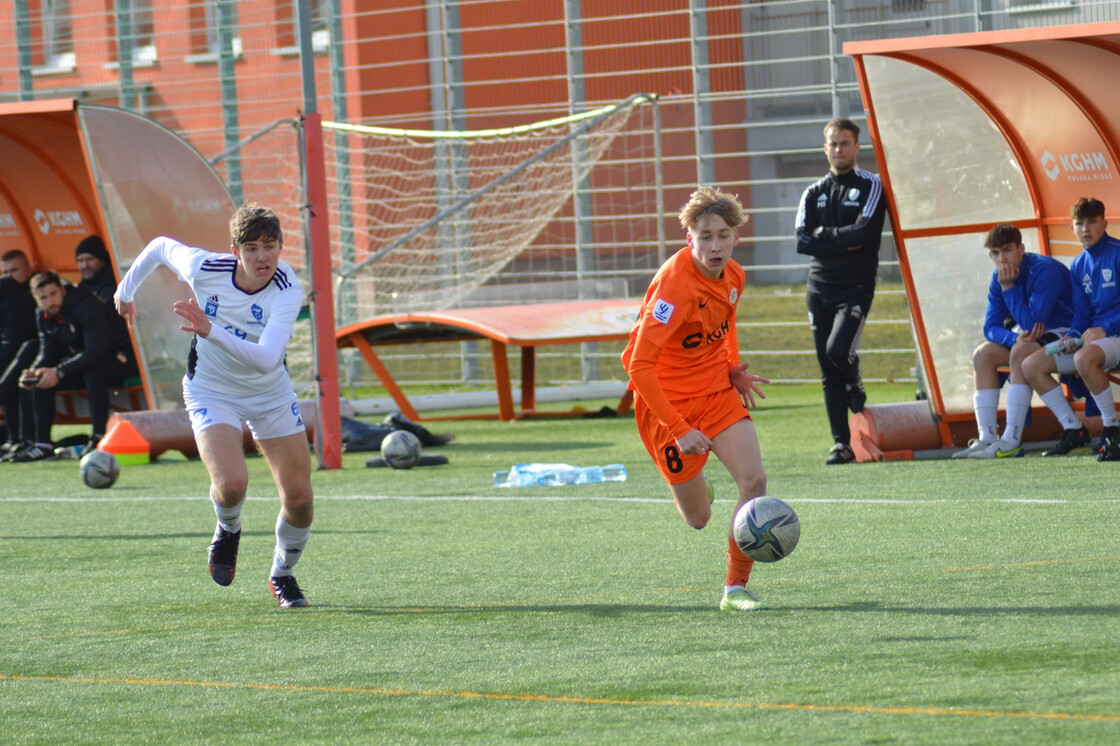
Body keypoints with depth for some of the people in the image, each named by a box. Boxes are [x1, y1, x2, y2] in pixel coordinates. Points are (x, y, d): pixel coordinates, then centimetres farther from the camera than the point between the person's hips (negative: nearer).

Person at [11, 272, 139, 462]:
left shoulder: (86, 306, -27)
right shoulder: (44, 316, -2)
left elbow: (94, 353, -35)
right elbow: (47, 353, 4)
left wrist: (59, 372, -38)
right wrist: (33, 371, -18)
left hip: (120, 359, -8)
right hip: (83, 359, 8)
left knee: (92, 371, -39)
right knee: (41, 379, -5)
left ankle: (99, 436, -33)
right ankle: (42, 444, -5)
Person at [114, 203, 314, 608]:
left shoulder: (287, 292, -27)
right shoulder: (205, 269, -23)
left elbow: (266, 359, -42)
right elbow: (160, 246, 1)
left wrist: (211, 331, -55)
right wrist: (126, 290, 16)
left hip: (271, 393, 1)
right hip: (211, 391, -1)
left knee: (299, 500, -3)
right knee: (231, 484, -26)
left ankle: (283, 574, 27)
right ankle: (228, 530, 11)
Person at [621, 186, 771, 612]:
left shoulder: (733, 276, -3)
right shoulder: (675, 284, -26)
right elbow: (639, 367, -28)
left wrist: (733, 368, 6)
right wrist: (679, 431, -29)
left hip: (718, 391, 5)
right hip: (670, 401, -5)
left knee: (754, 480, -16)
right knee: (698, 518, 4)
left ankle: (736, 590, -5)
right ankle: (685, 490, 44)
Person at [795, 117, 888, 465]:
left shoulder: (871, 187, 2)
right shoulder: (814, 194, 14)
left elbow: (863, 233, -13)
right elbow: (802, 241, 1)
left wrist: (825, 234, -3)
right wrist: (843, 242, -8)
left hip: (856, 286, -4)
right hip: (820, 288, 4)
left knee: (838, 349, -23)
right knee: (828, 371, 2)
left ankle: (856, 387, 11)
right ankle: (842, 444, 6)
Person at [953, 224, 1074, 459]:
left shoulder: (1045, 271, -26)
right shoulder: (999, 278, -2)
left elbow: (1032, 322, -30)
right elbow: (991, 327, -3)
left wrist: (1009, 288, -28)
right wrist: (1014, 337, -24)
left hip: (1064, 331, -8)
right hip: (1028, 336, 8)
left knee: (1022, 352, -34)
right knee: (983, 354, -9)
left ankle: (1011, 441, -39)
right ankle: (987, 438, -13)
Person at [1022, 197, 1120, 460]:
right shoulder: (1079, 265, 14)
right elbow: (1082, 313, 14)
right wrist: (1071, 337, -6)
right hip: (1092, 338, 8)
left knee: (1084, 358, -39)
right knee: (1031, 366, -1)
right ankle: (1073, 430, 2)